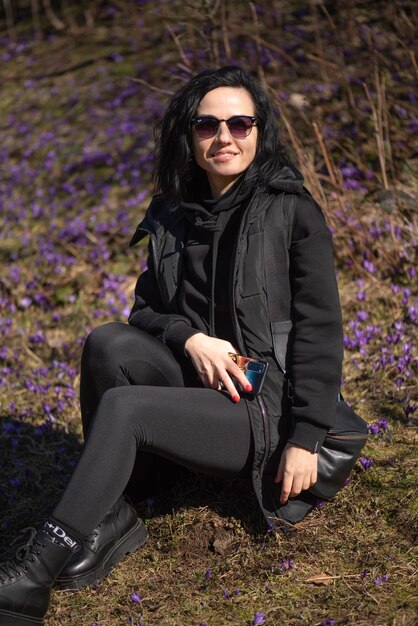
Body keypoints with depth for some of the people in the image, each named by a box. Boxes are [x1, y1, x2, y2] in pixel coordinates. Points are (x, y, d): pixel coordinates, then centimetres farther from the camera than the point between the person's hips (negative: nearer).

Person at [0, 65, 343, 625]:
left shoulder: (293, 212, -5)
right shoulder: (172, 215, 12)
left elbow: (320, 330, -8)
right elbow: (146, 307, 13)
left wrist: (305, 439, -14)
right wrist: (190, 339, -11)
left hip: (263, 406, -5)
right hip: (197, 379, 5)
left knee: (121, 408, -28)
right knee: (107, 343, -23)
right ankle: (108, 520, -17)